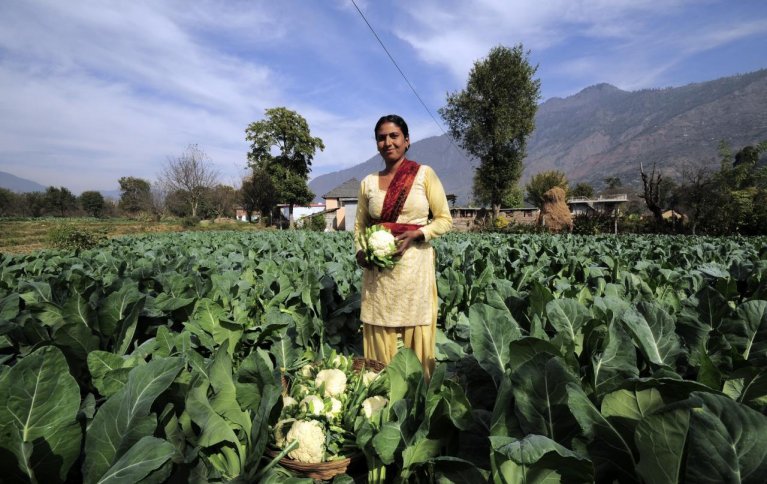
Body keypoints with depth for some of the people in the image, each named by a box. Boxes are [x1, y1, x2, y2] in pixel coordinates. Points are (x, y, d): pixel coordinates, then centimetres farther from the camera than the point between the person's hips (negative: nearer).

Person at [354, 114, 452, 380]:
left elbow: (445, 220, 1)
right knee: (379, 336, 7)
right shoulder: (368, 182, 10)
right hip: (378, 270, 3)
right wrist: (360, 251, -4)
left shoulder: (424, 174, 1)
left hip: (414, 265, -2)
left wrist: (416, 234, -15)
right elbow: (359, 224, 16)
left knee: (416, 337, 4)